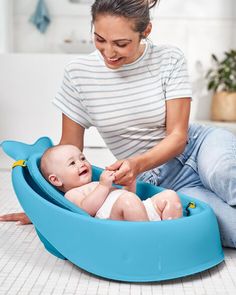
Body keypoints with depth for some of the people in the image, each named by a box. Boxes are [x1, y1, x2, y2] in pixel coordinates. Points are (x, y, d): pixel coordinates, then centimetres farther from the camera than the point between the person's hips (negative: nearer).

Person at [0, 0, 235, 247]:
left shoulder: (169, 59, -8)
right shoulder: (78, 73, -8)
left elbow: (178, 136, -9)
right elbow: (68, 149, 2)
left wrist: (137, 164, -27)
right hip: (157, 179, 0)